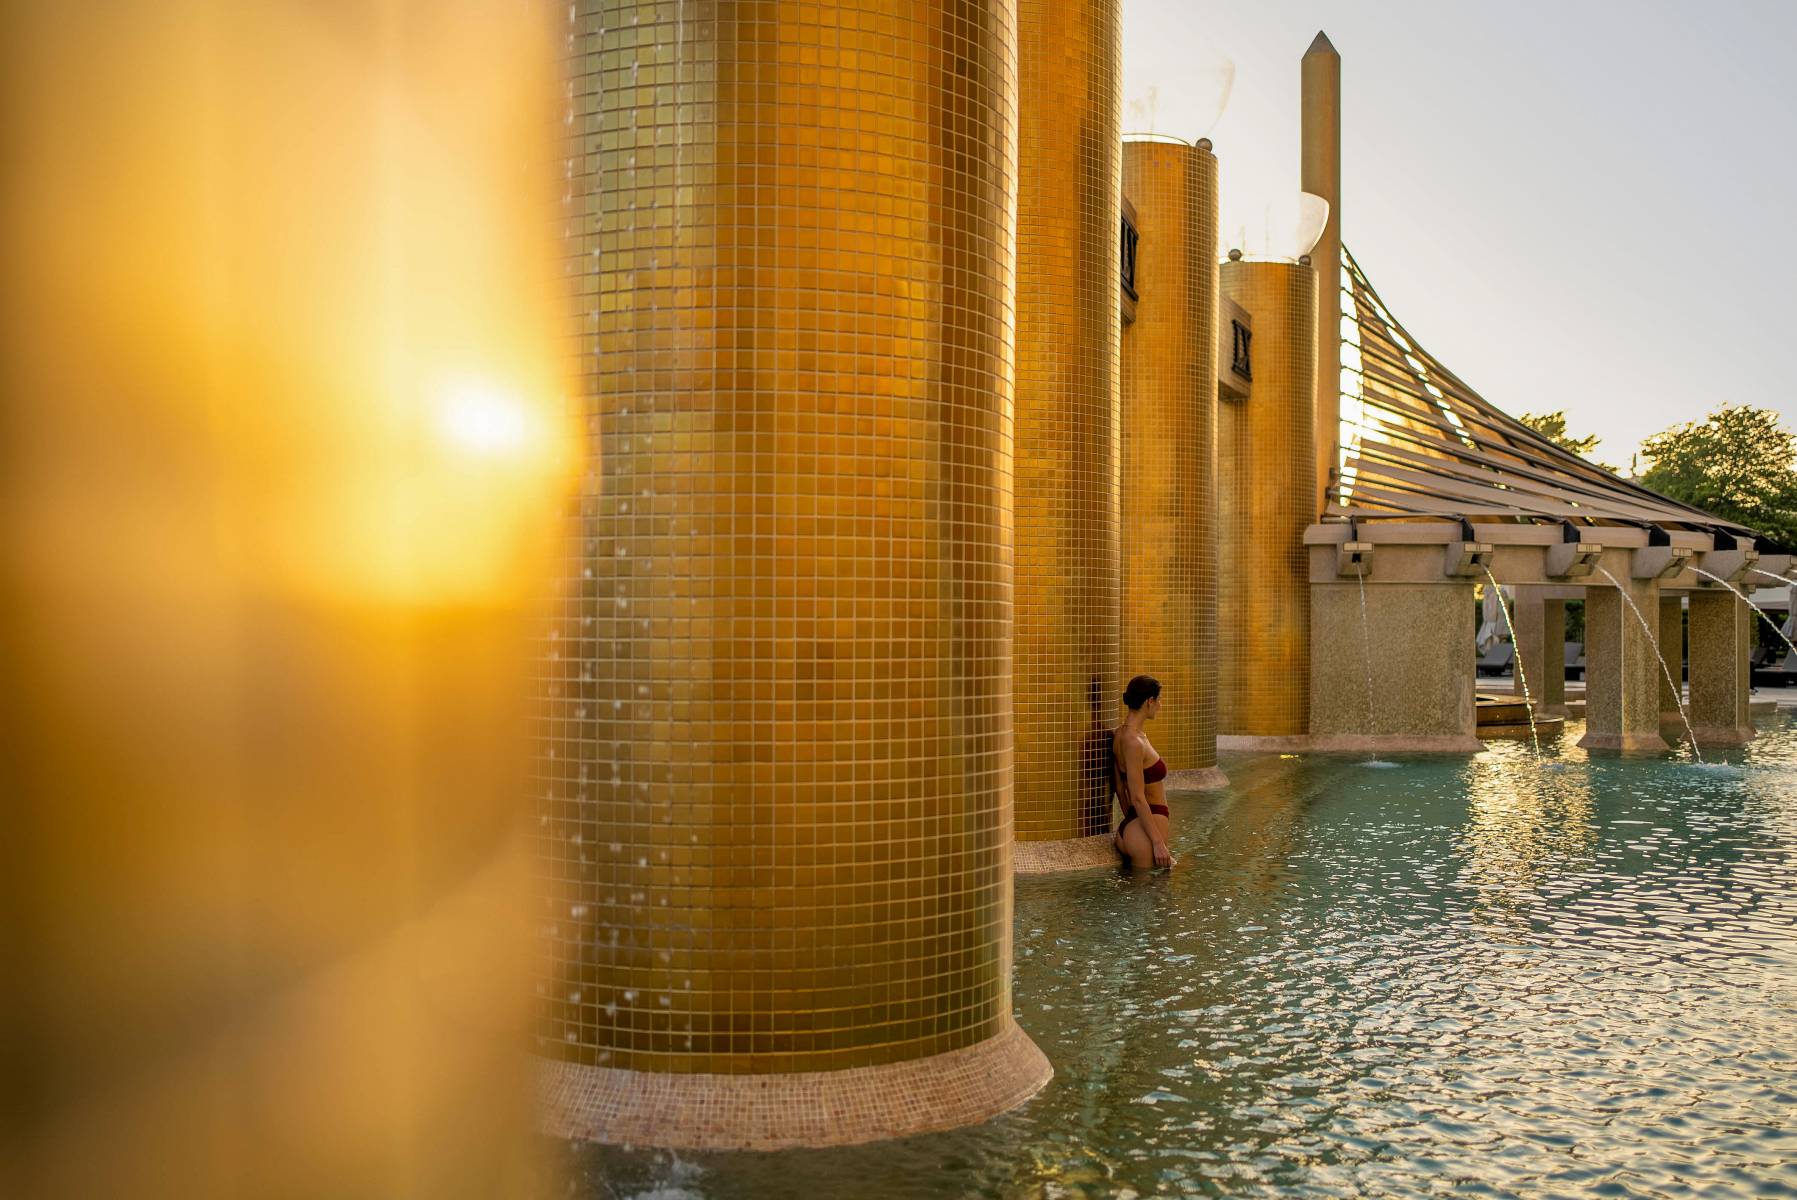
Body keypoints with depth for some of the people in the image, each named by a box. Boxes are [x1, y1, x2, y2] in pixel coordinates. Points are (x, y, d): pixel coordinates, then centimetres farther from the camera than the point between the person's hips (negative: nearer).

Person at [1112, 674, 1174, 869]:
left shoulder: (1120, 734, 10)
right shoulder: (1133, 742, -18)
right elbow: (1138, 798, -19)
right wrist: (1158, 842, -16)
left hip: (1132, 823, 10)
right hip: (1146, 828, -10)